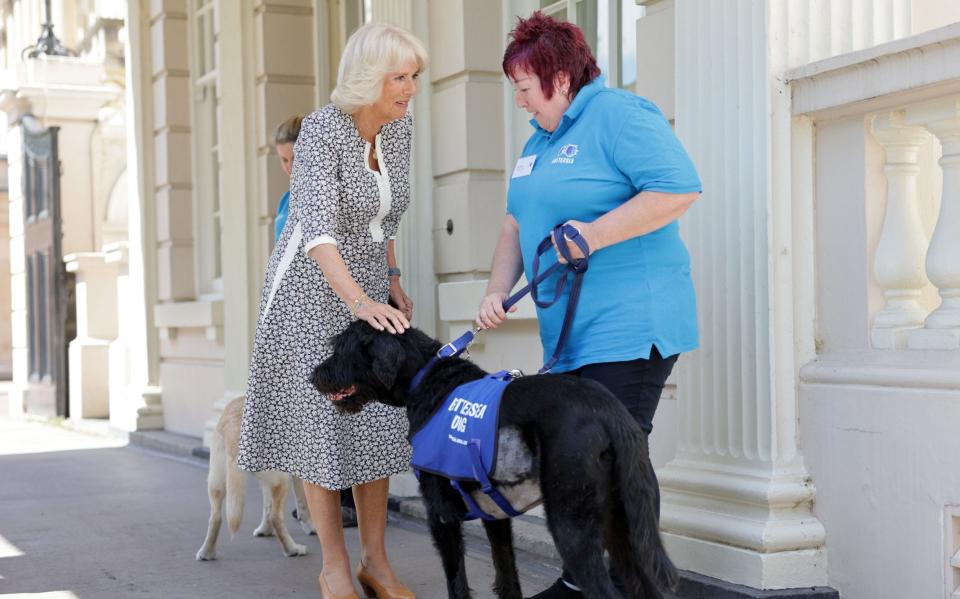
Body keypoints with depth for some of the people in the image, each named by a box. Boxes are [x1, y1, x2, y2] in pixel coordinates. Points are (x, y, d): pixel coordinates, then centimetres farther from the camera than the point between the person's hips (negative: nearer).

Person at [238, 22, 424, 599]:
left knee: (376, 421, 3)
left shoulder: (399, 128, 0)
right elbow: (317, 227, -30)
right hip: (311, 290, -6)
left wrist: (392, 281, 11)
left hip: (366, 288, 6)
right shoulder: (321, 129, -20)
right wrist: (359, 301, -42)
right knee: (321, 424, -2)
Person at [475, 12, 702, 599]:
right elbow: (516, 225, 22)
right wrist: (498, 292, 7)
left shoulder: (620, 115, -9)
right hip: (570, 331, 9)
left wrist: (594, 234, -20)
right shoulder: (540, 140, 20)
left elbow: (680, 188, -19)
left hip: (630, 324, -9)